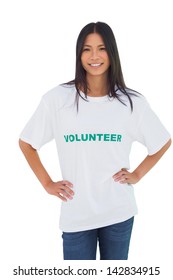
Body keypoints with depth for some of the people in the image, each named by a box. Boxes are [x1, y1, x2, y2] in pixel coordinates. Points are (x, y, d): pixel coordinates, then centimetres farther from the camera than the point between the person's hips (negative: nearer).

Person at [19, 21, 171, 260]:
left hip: (119, 212, 2)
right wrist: (47, 184, 1)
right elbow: (26, 142, 5)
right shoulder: (57, 98, -7)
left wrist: (137, 175, 4)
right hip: (76, 214, -1)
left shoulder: (131, 102, -3)